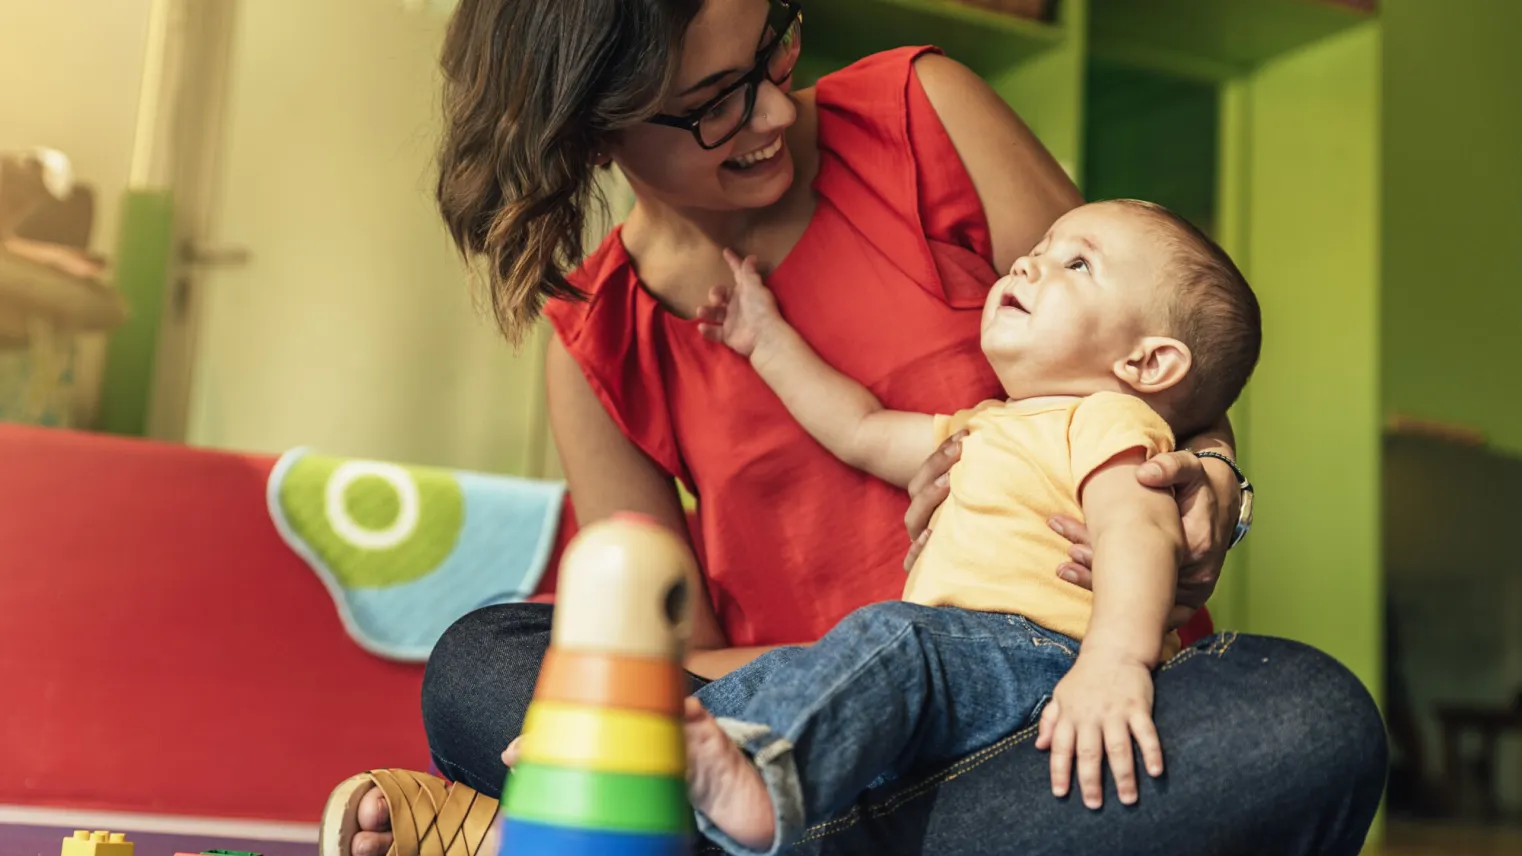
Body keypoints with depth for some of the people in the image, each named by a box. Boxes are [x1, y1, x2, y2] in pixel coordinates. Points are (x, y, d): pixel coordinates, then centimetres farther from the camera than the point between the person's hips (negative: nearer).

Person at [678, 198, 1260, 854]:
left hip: (1041, 660, -10)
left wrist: (1115, 660, -38)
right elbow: (863, 432, 40)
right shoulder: (989, 429, 33)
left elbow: (1136, 528, -19)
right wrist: (768, 338, 42)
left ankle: (760, 779, -53)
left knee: (894, 634, -34)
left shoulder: (1108, 418, 1)